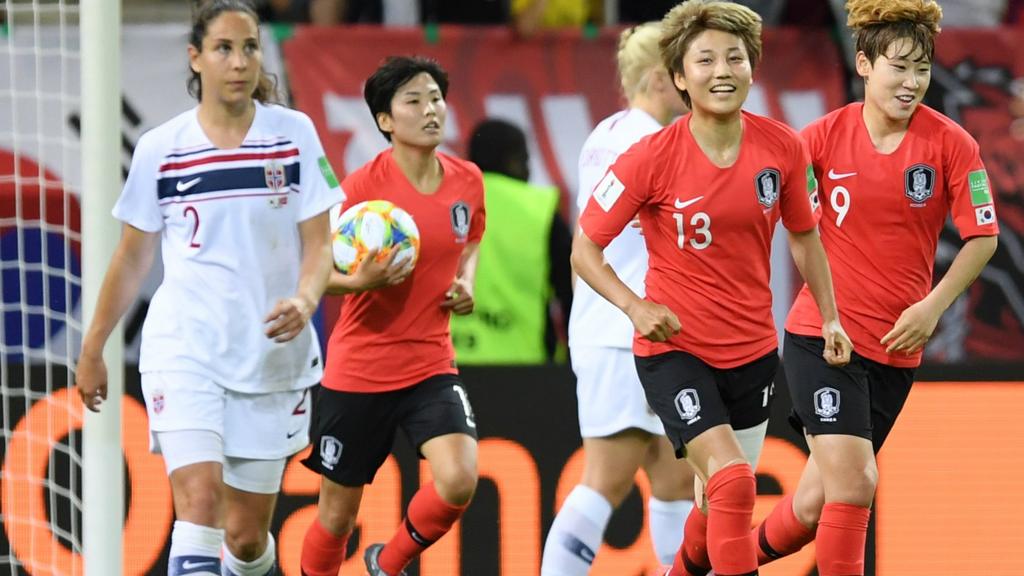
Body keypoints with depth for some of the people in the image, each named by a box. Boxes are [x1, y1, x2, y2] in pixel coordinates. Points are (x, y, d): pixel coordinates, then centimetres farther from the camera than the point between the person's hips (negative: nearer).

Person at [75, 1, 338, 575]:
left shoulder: (294, 134, 1)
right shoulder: (160, 148, 1)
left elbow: (319, 244, 0)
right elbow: (133, 256, 12)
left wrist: (304, 301, -21)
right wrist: (93, 348, 16)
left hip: (270, 353, 1)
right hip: (184, 349, -1)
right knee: (199, 501, -20)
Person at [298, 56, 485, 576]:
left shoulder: (467, 181, 1)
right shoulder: (363, 186, -13)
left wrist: (465, 282, 3)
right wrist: (362, 280, -28)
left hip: (431, 364, 3)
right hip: (359, 369, -3)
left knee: (459, 480, -19)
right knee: (337, 513, 5)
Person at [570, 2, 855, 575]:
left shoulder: (784, 147, -7)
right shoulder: (652, 158, -17)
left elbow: (804, 233, 12)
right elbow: (585, 249, -9)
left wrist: (830, 316, 8)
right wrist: (636, 307, -22)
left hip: (752, 350, 4)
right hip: (674, 348, -4)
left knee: (726, 498, 15)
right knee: (732, 482, -23)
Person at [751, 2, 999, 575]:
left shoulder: (951, 144, -4)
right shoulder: (825, 135, -5)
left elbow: (982, 237, -2)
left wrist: (934, 304, -14)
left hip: (897, 346, 2)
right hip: (821, 334, -2)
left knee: (818, 502, 9)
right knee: (853, 481, -18)